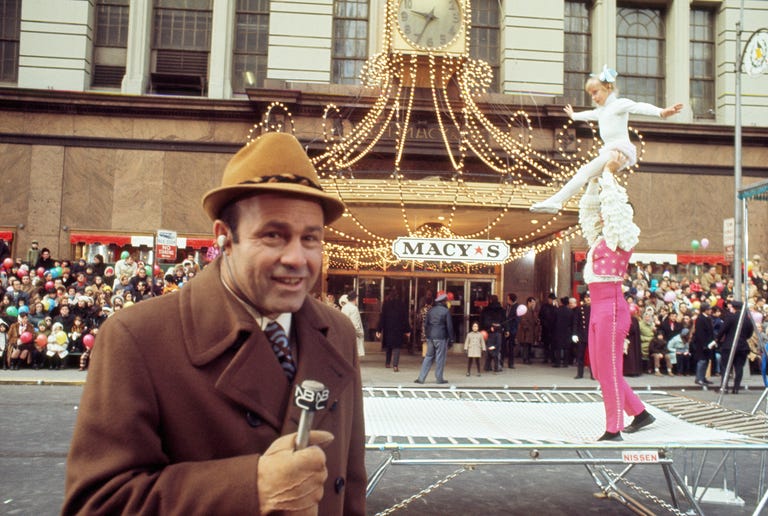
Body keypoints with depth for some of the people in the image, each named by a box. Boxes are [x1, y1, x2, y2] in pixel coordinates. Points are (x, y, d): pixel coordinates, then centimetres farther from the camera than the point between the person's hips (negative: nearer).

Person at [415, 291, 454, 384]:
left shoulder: (431, 310, 9)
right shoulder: (446, 311, -7)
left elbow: (426, 325, 11)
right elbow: (449, 326, -7)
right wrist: (451, 339, 0)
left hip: (430, 337, 5)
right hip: (441, 338, -5)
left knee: (429, 357, 10)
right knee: (440, 358, 3)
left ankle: (421, 378, 5)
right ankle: (439, 378, 7)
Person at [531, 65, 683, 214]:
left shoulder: (619, 104, -2)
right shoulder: (601, 110, 26)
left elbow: (639, 107, -20)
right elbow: (589, 115, 49)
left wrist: (661, 112, -38)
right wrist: (573, 115, 67)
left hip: (620, 151, -10)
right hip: (609, 151, 10)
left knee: (584, 172, -21)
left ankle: (555, 201, -28)